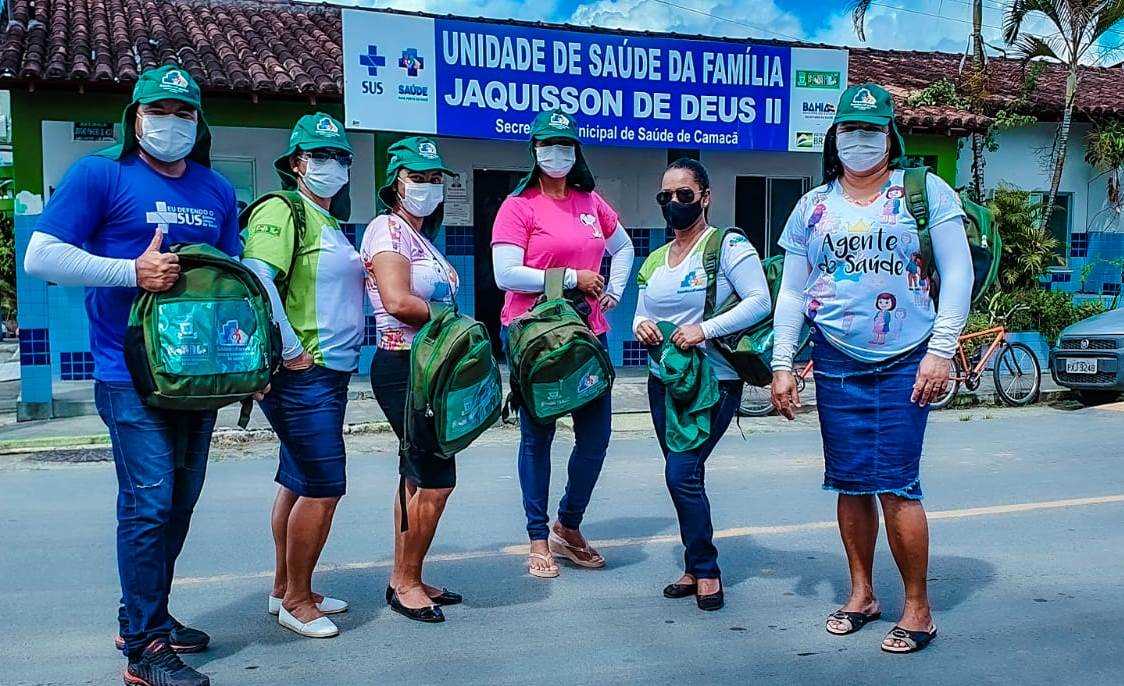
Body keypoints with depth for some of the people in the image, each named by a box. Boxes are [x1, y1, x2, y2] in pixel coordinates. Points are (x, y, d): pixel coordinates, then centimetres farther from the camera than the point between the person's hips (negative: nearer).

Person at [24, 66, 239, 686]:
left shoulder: (216, 190, 14)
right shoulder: (100, 175, -3)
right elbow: (41, 256, -9)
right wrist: (134, 271, -18)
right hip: (132, 373, -6)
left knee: (180, 501, 13)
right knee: (149, 503, -8)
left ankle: (143, 617, 29)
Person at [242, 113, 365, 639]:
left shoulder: (331, 223, 19)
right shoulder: (282, 210, -10)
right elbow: (256, 280, -24)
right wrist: (290, 350, -22)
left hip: (331, 372, 9)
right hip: (303, 374, -9)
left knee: (298, 483, 15)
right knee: (324, 487, -7)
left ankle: (285, 590, 27)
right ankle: (297, 601, 7)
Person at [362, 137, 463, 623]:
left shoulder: (422, 237, 20)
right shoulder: (387, 229, -9)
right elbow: (398, 302, -22)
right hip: (403, 367, -10)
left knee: (417, 475, 13)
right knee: (437, 478, -8)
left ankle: (403, 579, 22)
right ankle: (408, 583, 6)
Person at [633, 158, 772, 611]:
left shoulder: (728, 246, -6)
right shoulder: (654, 260, 15)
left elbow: (760, 301, -15)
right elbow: (642, 316, 18)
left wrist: (705, 329, -23)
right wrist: (641, 327, -6)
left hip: (713, 382, -7)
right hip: (663, 380, 7)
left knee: (682, 472, -13)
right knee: (684, 476, 10)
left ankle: (705, 570, 3)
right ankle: (696, 569, 22)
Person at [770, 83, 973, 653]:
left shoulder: (924, 190, 2)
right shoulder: (812, 206, 11)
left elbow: (957, 274, -1)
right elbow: (792, 293, 12)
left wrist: (941, 351, -9)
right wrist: (782, 365, 5)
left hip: (905, 365, -3)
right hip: (836, 366, 3)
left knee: (896, 487, -7)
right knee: (850, 484, 7)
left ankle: (918, 608, 9)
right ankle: (861, 595, 23)